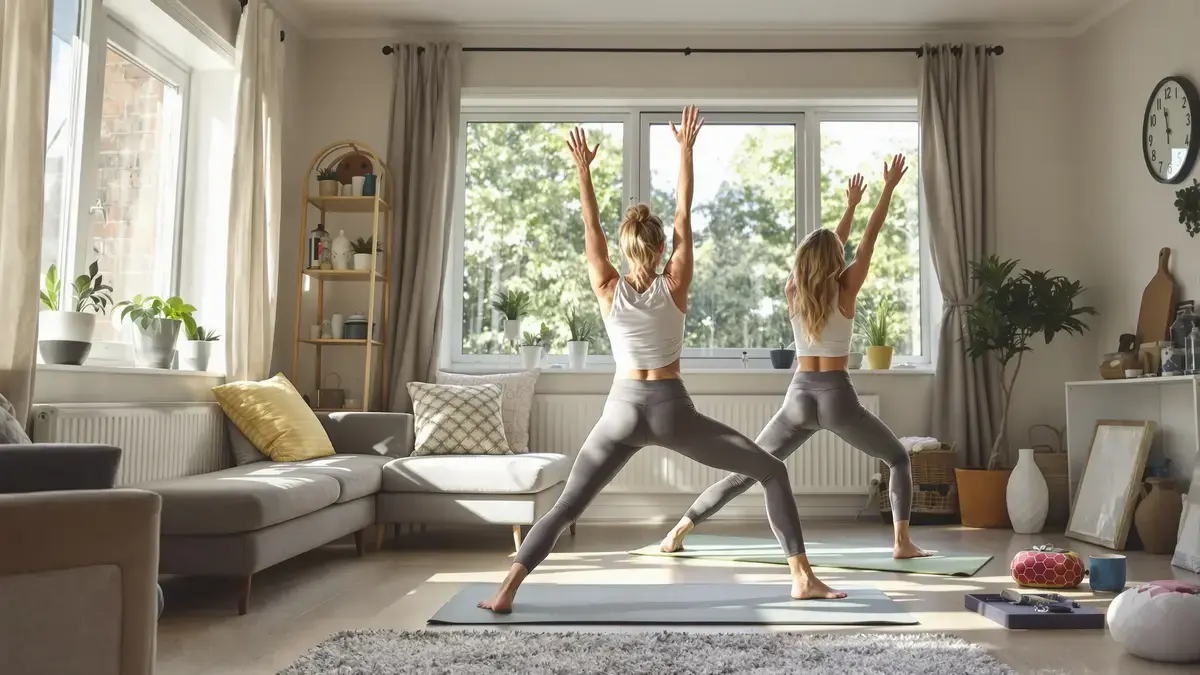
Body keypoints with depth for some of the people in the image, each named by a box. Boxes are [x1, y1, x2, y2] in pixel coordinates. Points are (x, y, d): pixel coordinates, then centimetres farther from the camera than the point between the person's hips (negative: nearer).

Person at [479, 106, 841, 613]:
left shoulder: (608, 291, -3)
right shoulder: (674, 286, -6)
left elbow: (590, 229, 5)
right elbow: (684, 218, 0)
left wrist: (583, 169, 12)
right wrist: (686, 150, 4)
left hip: (622, 410, 2)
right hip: (671, 410, -2)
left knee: (565, 507, 10)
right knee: (772, 472, 10)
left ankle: (506, 591, 0)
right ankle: (801, 576, 2)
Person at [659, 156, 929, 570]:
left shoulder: (793, 291, 6)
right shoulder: (845, 290, -4)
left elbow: (826, 248, 21)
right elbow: (869, 239, 4)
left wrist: (851, 204, 31)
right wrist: (889, 187, 10)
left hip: (798, 397, 3)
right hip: (836, 396, -3)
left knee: (746, 471, 9)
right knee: (898, 459, 18)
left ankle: (679, 530, 5)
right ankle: (902, 542, 6)